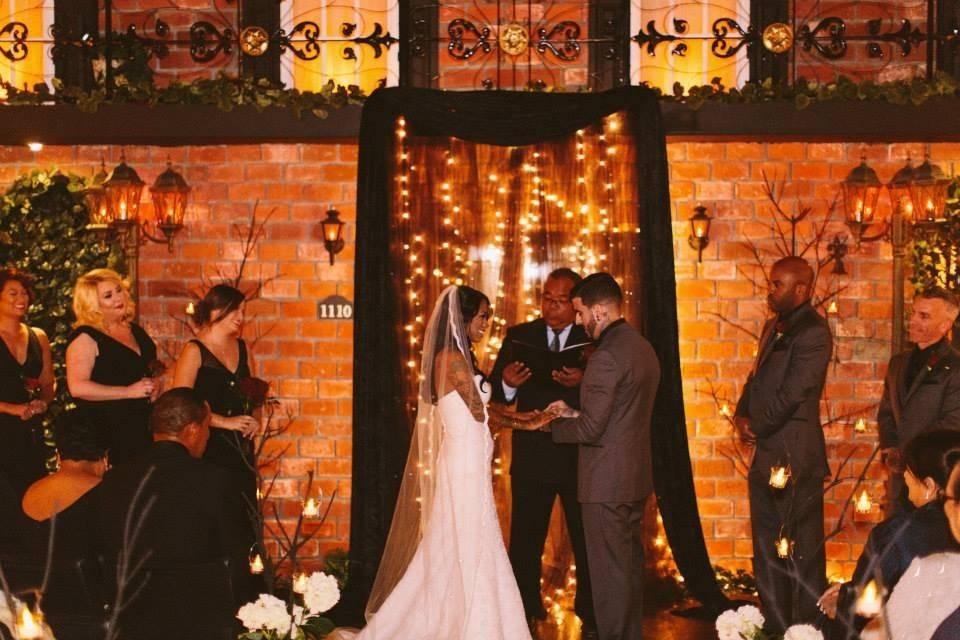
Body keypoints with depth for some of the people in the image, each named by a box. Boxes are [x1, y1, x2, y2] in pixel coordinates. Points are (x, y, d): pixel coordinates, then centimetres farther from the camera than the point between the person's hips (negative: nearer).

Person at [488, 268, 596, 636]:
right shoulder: (519, 336, 3)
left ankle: (591, 620, 24)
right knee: (525, 544, 6)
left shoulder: (593, 342, -2)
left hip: (580, 457, -1)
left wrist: (582, 383, -28)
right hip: (531, 457, 1)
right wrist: (507, 383, -22)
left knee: (587, 546, 10)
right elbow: (495, 395, -1)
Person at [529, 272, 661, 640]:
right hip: (635, 478, 10)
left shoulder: (607, 355, -20)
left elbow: (591, 429, -20)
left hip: (607, 484, -9)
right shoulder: (643, 348, 10)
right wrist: (574, 413, 12)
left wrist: (546, 425, -5)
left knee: (609, 572, 0)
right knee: (631, 565, 18)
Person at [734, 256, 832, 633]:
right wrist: (742, 416, 5)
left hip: (795, 459, -10)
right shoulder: (774, 327, 16)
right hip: (766, 456, 10)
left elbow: (792, 394, -18)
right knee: (767, 550, 16)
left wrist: (755, 428, -6)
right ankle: (774, 628, 26)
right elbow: (756, 379, 22)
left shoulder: (813, 333, -14)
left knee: (803, 551, -2)